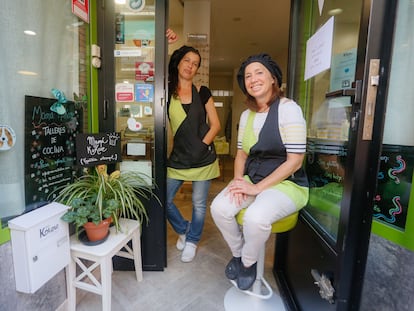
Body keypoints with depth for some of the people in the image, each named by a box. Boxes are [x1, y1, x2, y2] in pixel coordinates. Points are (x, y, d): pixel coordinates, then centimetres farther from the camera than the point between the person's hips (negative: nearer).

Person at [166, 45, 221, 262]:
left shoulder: (202, 92, 3)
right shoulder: (167, 92, 4)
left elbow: (215, 124, 4)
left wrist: (203, 144, -8)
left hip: (202, 158, -1)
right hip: (177, 157, 1)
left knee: (199, 204, 8)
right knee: (164, 200, 3)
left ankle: (192, 241, 32)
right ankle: (183, 229, 31)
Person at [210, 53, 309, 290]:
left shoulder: (288, 109, -12)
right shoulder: (247, 114, 9)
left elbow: (294, 161, -16)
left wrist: (257, 188, -19)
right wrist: (239, 180, -8)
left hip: (287, 182, -5)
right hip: (252, 179, 6)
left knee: (256, 217, -33)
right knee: (219, 208, -20)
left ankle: (249, 262, 3)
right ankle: (238, 253, 12)